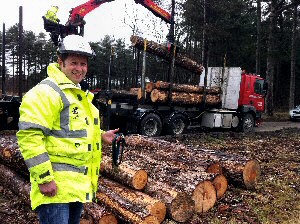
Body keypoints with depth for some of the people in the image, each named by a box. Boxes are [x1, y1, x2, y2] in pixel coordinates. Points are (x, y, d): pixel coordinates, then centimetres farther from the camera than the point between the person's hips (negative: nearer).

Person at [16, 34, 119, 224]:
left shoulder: (80, 95, 19)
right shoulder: (47, 91, -13)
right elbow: (29, 136, -21)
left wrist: (101, 136, 15)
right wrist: (44, 178, -23)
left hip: (78, 186, 10)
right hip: (55, 186, -9)